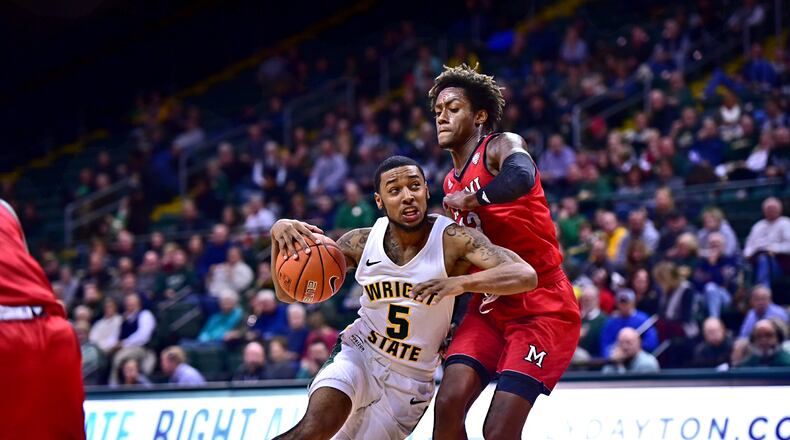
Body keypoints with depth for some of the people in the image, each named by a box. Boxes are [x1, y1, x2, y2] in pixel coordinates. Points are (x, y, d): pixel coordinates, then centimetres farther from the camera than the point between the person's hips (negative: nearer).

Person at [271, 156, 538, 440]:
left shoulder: (453, 240, -20)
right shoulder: (361, 243, -10)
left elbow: (526, 275, -32)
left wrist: (460, 283, -48)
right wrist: (280, 235, -23)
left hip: (410, 381, 0)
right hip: (358, 354, 0)